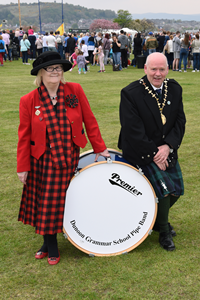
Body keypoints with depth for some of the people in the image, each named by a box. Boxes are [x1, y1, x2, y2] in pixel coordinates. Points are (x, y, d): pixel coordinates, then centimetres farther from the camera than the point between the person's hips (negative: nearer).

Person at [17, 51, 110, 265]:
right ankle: (50, 247, 29)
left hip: (69, 158, 1)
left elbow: (89, 121, 0)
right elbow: (24, 135, -3)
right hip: (43, 160, 0)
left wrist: (99, 148, 1)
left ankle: (50, 244, 30)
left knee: (61, 201, 9)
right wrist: (22, 166, -1)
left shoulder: (75, 90, -5)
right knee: (46, 203, 8)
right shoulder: (28, 101, -7)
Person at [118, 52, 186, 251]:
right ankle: (163, 231, 10)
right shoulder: (131, 93, -18)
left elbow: (180, 120, -1)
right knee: (164, 189, -16)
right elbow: (133, 131, -20)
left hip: (166, 150, 6)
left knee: (177, 190, 9)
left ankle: (157, 218, 38)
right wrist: (153, 153, -18)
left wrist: (168, 146, -15)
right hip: (141, 152, -6)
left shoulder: (174, 89, -1)